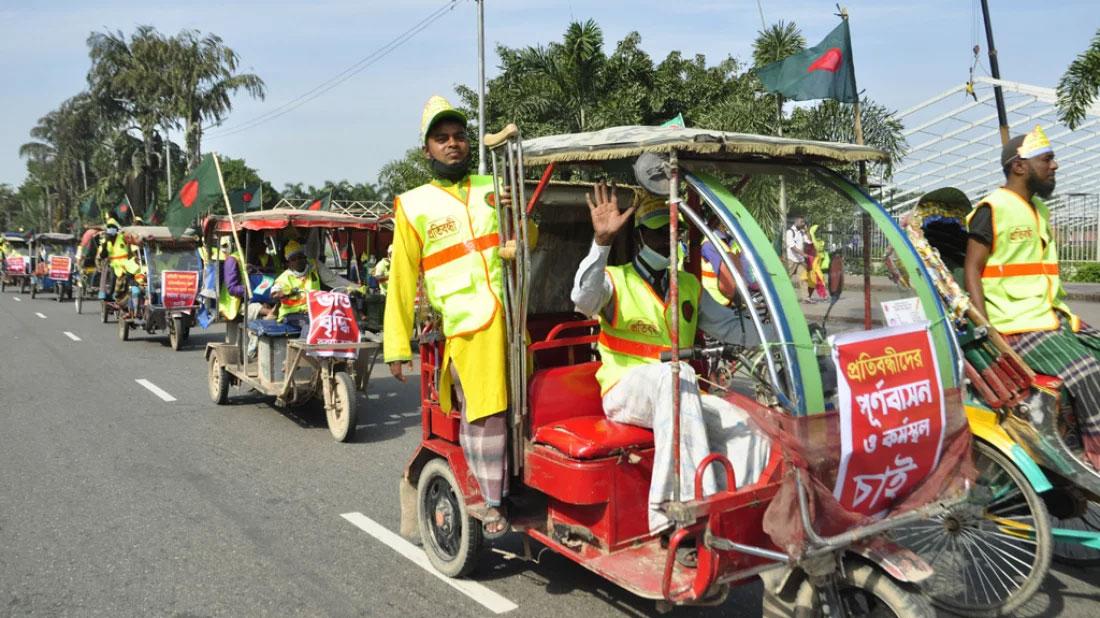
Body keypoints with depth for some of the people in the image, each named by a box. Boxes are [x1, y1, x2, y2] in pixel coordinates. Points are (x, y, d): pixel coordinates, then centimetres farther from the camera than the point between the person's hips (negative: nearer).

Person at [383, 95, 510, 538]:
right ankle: (492, 502, 13)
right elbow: (402, 279, 7)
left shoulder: (494, 188, 18)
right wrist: (396, 345, 3)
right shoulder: (414, 205, 8)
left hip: (513, 314, 3)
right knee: (482, 415, -4)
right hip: (465, 325, -3)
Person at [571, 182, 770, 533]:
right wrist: (602, 241, -36)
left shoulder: (689, 286, 17)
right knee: (676, 375, -37)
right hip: (626, 394, -5)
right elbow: (584, 299, -23)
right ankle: (691, 501, -42)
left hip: (679, 398, 6)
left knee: (748, 428, -16)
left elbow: (732, 328, 16)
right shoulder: (616, 280, 1)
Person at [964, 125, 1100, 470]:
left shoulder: (1039, 207, 17)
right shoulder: (992, 209, -9)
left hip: (1054, 316, 9)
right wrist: (986, 332, -20)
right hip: (1017, 325, -9)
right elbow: (972, 270, -12)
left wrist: (1063, 313, 17)